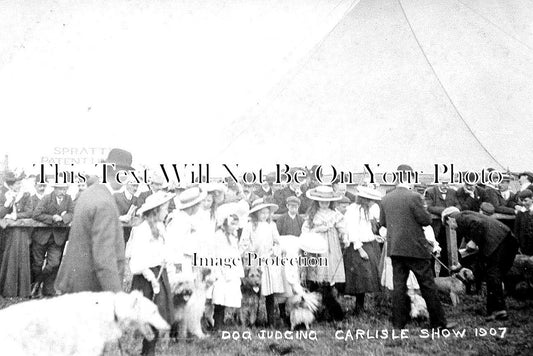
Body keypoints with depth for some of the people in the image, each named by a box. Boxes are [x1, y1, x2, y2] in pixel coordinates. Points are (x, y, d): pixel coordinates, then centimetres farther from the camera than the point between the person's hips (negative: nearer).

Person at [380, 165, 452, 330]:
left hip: (394, 248, 5)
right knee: (427, 286, 5)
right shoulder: (414, 197, -14)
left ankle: (398, 323, 9)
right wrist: (424, 210, 7)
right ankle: (438, 321, 11)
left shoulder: (386, 199, 4)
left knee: (399, 285, 8)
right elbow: (426, 220, -12)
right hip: (415, 248, -5)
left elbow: (382, 222, 12)